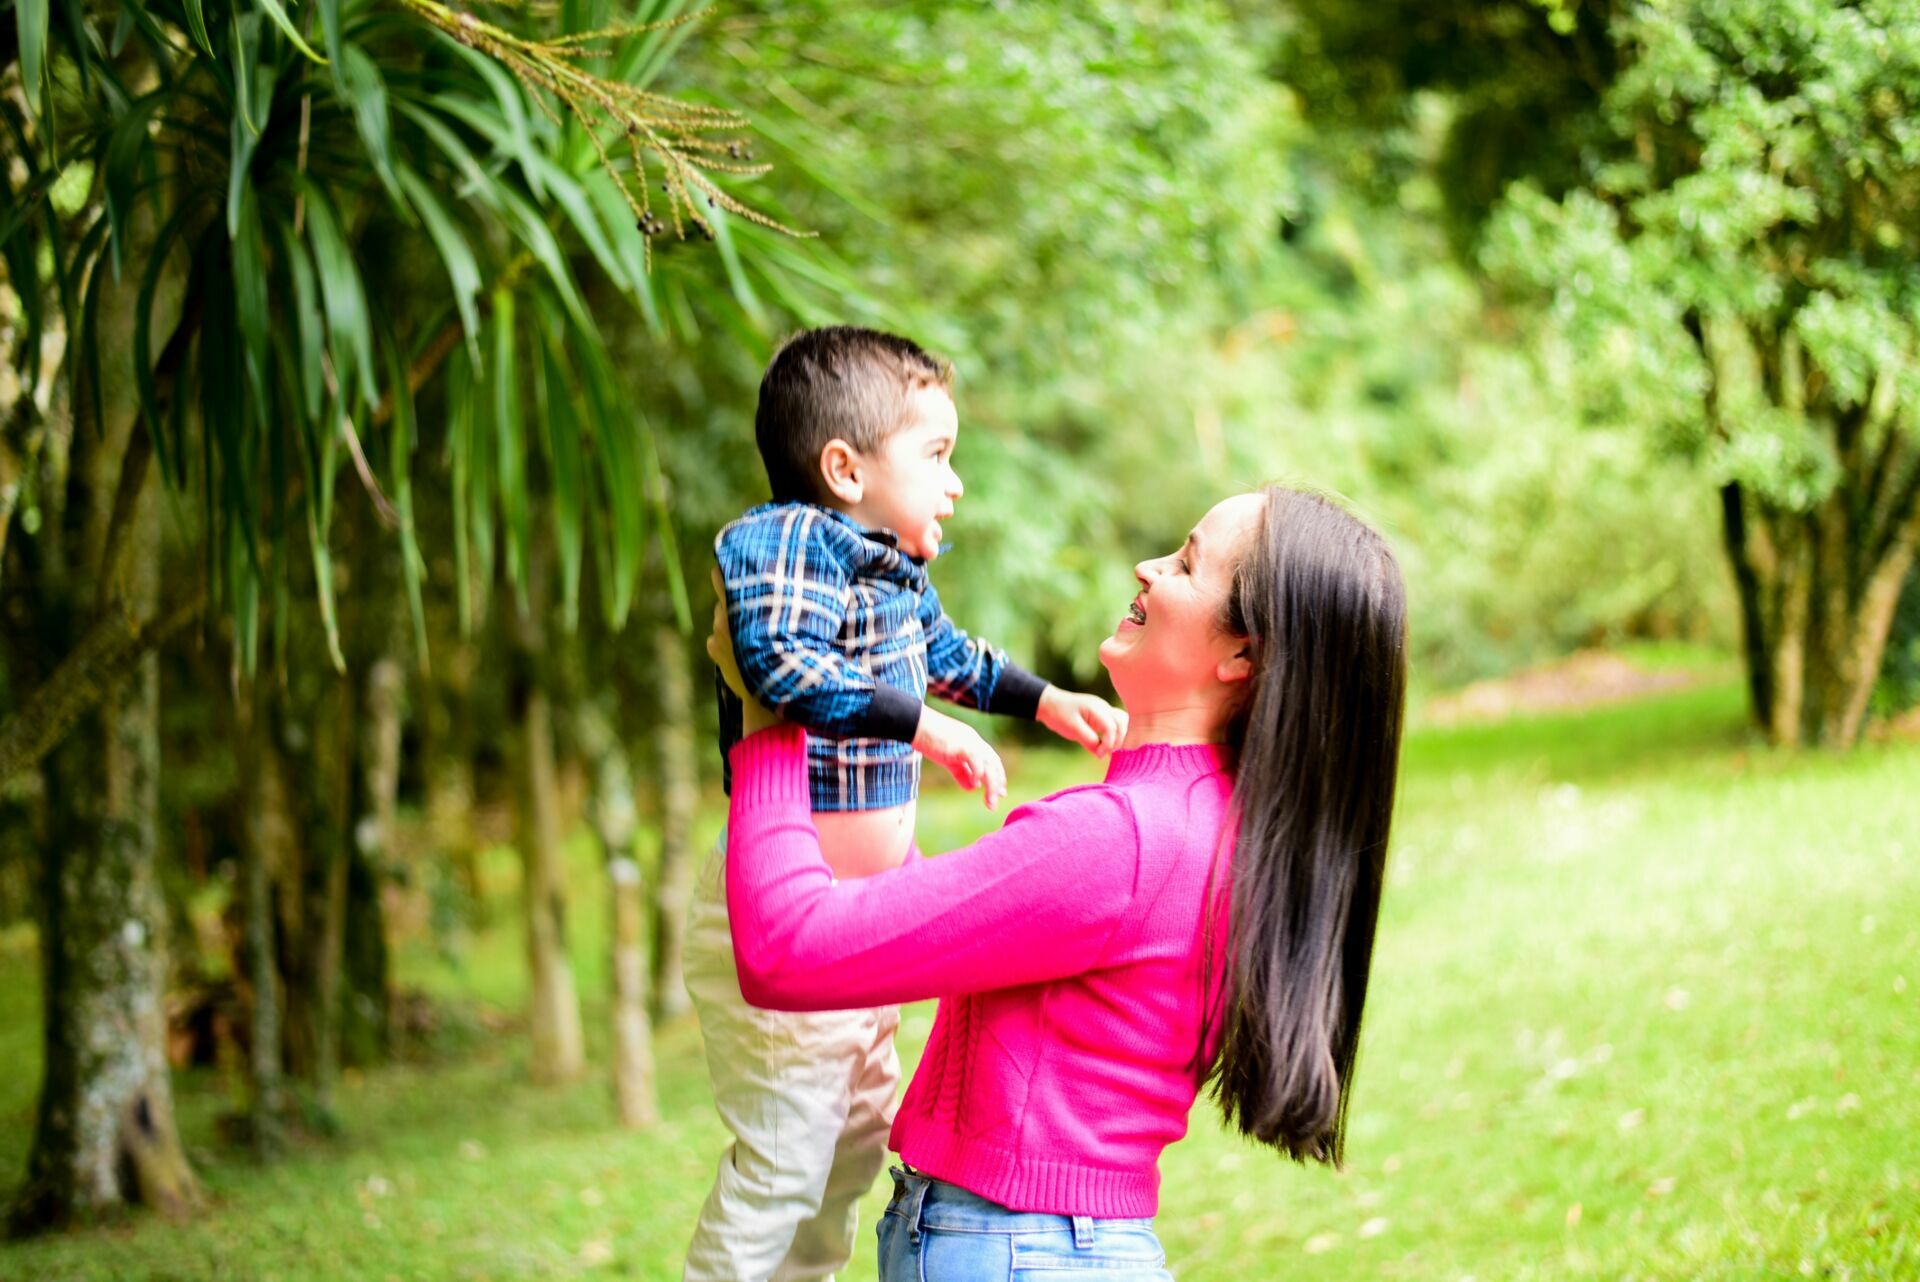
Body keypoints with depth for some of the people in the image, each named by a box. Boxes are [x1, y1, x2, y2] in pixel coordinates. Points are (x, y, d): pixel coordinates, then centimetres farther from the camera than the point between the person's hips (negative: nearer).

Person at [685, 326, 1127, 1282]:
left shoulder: (896, 566, 10)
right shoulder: (782, 541, -19)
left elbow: (945, 656, 30)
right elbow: (781, 662, -36)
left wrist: (1047, 701, 29)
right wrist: (923, 726, -34)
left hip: (861, 910, 10)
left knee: (859, 1132, 21)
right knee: (783, 1150, -6)